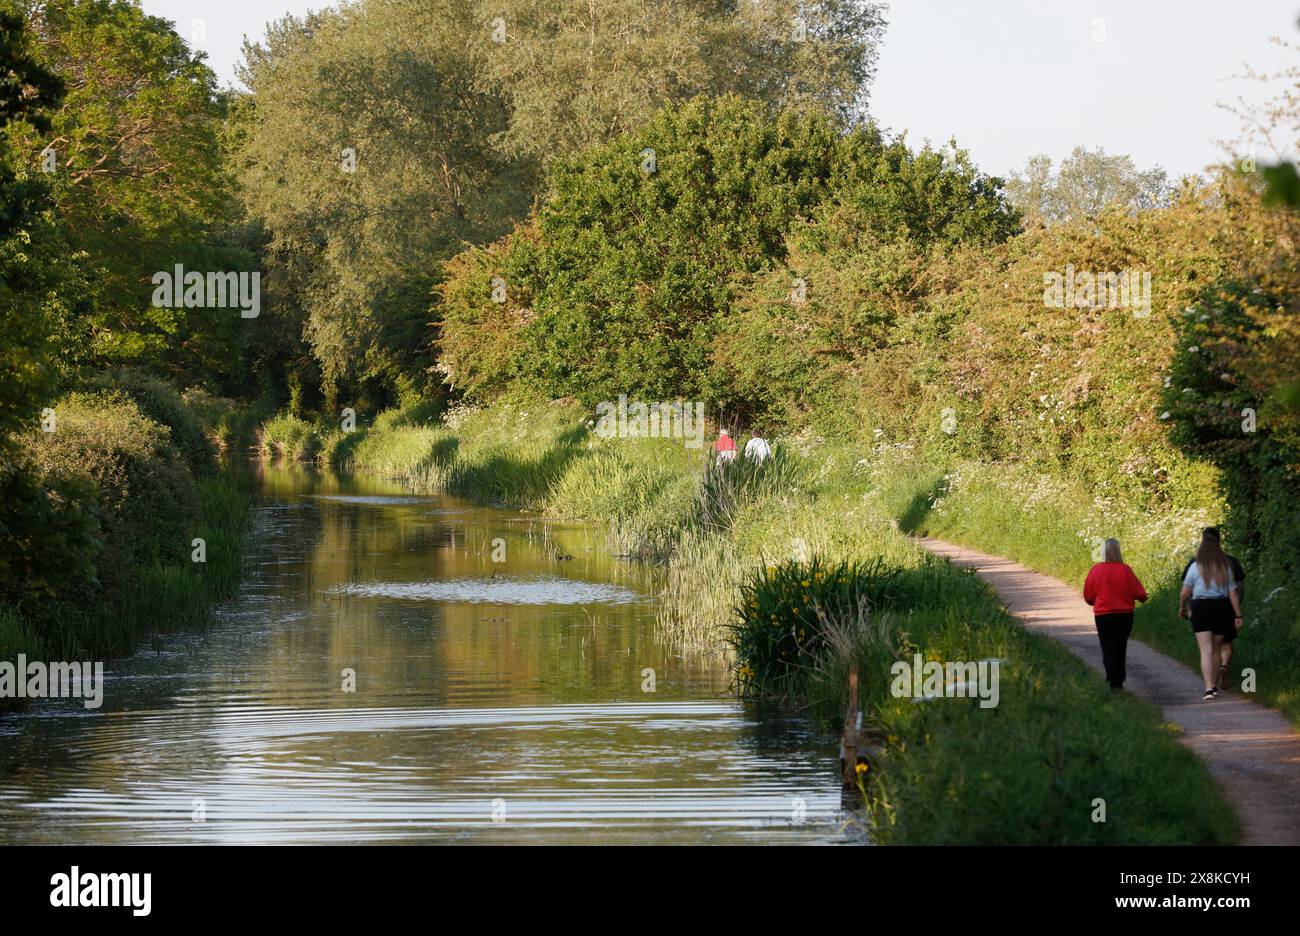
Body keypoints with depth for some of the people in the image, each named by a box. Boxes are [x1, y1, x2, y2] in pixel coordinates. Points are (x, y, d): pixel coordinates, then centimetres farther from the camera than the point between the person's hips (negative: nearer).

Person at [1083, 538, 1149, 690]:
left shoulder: (1096, 570, -9)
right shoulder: (1125, 570, -10)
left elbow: (1088, 596, -1)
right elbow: (1138, 592, -5)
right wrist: (1143, 597, 18)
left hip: (1103, 615, -1)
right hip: (1125, 614, 1)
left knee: (1108, 649, 5)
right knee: (1121, 648, 17)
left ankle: (1114, 681, -6)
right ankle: (1119, 680, 23)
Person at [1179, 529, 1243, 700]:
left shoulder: (1195, 567, -4)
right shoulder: (1226, 567, 3)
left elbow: (1185, 593, 0)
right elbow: (1233, 593, 1)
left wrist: (1182, 607, 19)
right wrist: (1238, 615, 5)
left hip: (1201, 608, -3)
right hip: (1222, 608, 3)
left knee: (1206, 650, -7)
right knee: (1216, 649, 18)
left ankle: (1209, 688, -20)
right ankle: (1214, 686, 26)